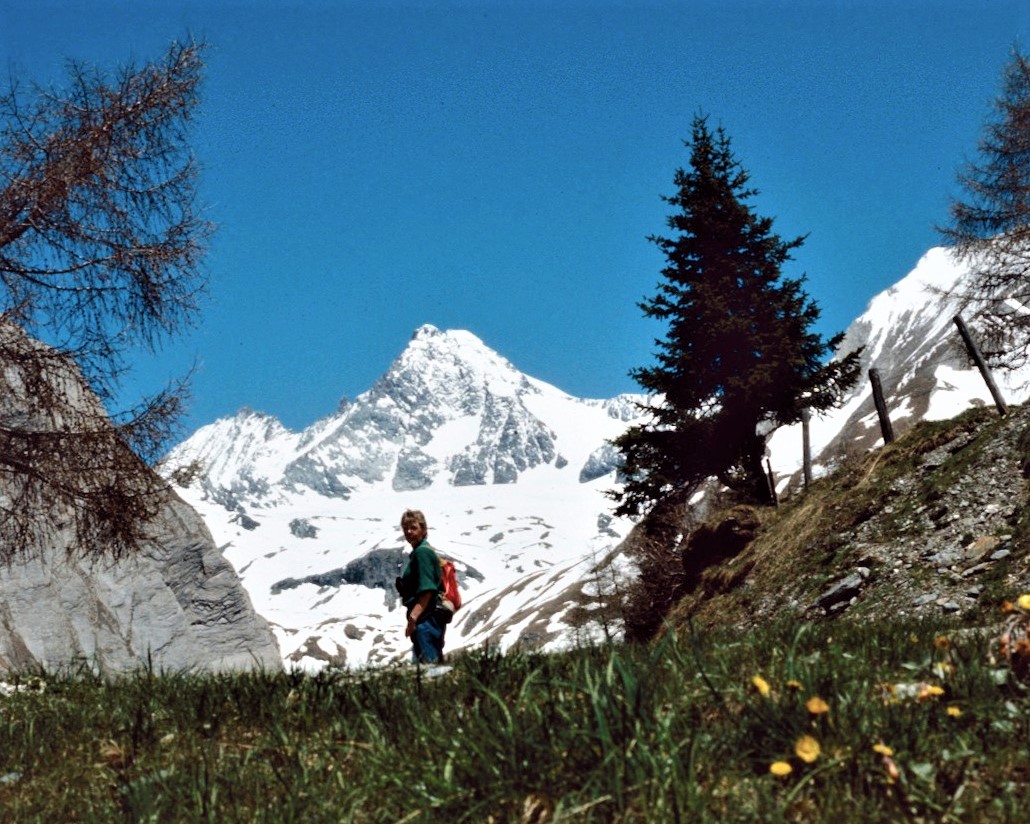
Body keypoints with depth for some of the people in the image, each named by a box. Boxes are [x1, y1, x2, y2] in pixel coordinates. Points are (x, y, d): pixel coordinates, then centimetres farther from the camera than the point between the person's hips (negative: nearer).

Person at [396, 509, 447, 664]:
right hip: (427, 618, 11)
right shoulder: (418, 552, 20)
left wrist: (413, 617, -23)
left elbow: (427, 590, -19)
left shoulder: (422, 552, -10)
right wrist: (413, 616, 20)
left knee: (428, 663, -15)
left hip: (425, 617, -11)